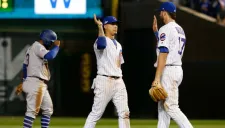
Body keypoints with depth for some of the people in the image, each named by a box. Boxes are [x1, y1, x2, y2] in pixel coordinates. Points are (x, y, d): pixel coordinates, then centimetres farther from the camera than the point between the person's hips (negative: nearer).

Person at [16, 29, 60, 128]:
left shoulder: (31, 48, 20)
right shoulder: (38, 46, -11)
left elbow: (25, 65, 24)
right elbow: (49, 56, -28)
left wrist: (24, 82, 29)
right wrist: (57, 46, -12)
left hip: (41, 85, 11)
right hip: (35, 83, -11)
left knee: (48, 109, 13)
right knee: (32, 110, -14)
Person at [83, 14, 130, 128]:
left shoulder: (118, 45, 19)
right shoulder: (102, 41, -6)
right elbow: (101, 44, -33)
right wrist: (100, 27, -28)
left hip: (118, 82, 7)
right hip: (104, 81, -7)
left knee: (124, 113, 1)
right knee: (96, 113, -6)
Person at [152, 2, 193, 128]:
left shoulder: (166, 29, -11)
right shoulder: (180, 30, 17)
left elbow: (163, 53, -19)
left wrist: (157, 77, -22)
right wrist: (156, 31, 27)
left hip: (168, 70, -10)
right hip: (178, 69, 10)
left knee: (171, 107, -12)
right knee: (163, 106, 15)